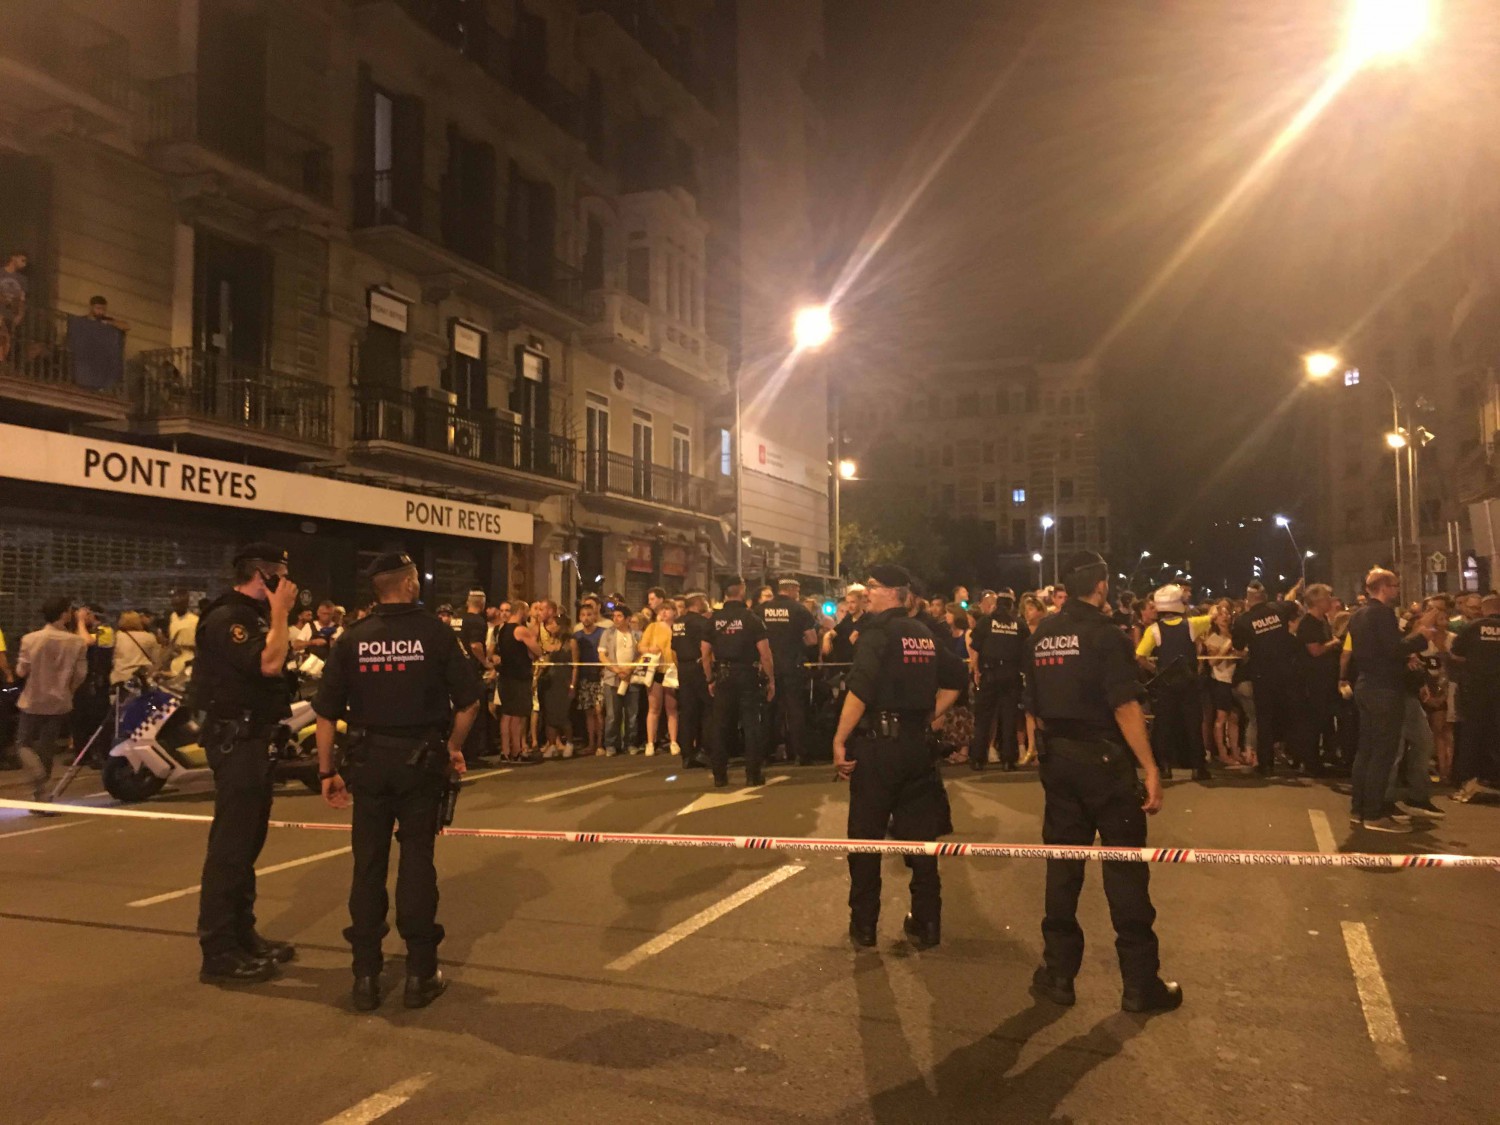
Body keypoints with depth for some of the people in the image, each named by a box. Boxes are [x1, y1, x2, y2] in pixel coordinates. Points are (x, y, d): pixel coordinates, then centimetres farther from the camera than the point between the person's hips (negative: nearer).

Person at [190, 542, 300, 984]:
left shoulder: (253, 616, 15)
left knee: (248, 843, 16)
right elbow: (268, 664, -27)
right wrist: (280, 612, -20)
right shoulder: (226, 618, -15)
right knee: (231, 845, -8)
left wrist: (279, 617, 7)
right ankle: (218, 954, -3)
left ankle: (242, 935, 26)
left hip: (255, 738, 11)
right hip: (237, 740, -11)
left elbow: (275, 656, 13)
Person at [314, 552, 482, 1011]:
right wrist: (454, 747, 9)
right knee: (417, 861, 6)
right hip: (422, 758, -2)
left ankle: (366, 975, 16)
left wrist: (327, 771, 7)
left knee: (368, 864, 10)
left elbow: (326, 711, -1)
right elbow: (468, 700, -6)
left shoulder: (353, 638, 0)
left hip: (369, 761, 2)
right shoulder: (434, 631, -6)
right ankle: (420, 973, 11)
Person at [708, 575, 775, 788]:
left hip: (723, 676, 3)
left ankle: (719, 775, 13)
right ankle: (753, 774, 4)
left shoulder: (714, 619, 2)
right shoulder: (752, 618, -8)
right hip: (748, 675, -3)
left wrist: (711, 679, 13)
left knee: (722, 725, 9)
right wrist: (771, 680, -3)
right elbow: (764, 652, -11)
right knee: (752, 724, 4)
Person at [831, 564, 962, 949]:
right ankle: (926, 925, 17)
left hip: (877, 744, -6)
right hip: (916, 744, 6)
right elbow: (954, 681, 19)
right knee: (920, 837, 11)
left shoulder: (877, 631, -11)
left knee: (866, 838, 6)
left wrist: (839, 741, -17)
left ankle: (863, 927, 14)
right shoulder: (925, 634, 10)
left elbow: (859, 691, -22)